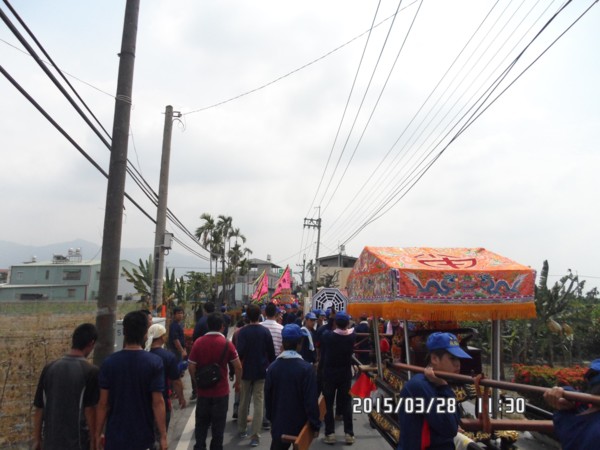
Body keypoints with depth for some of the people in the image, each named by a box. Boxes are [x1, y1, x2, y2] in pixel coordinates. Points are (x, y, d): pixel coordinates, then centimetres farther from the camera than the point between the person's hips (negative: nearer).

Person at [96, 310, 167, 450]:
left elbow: (103, 403, -5)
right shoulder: (154, 362, -13)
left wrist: (98, 433, 7)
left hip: (115, 436, 1)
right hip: (143, 436, -1)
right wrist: (163, 435, -6)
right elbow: (157, 402, -13)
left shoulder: (109, 363, -7)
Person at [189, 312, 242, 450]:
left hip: (203, 390, 2)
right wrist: (237, 383, 8)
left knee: (201, 423, 18)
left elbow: (191, 368, -5)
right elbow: (238, 367, -9)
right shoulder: (226, 344, -12)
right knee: (218, 424, 14)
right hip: (221, 391, -1)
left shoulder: (198, 342, -9)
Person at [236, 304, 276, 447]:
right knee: (258, 403, 3)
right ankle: (255, 436, 0)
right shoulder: (265, 331, -5)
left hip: (246, 371, 0)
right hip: (261, 371, 1)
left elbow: (240, 351, -18)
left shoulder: (243, 331, -11)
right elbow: (271, 352, 0)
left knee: (244, 402, 16)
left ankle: (242, 430, 30)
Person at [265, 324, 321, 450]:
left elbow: (268, 396, 4)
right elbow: (311, 400, -16)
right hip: (300, 424, -3)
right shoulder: (306, 368, -17)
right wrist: (315, 425, -7)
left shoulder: (272, 367, -4)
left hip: (279, 424, 3)